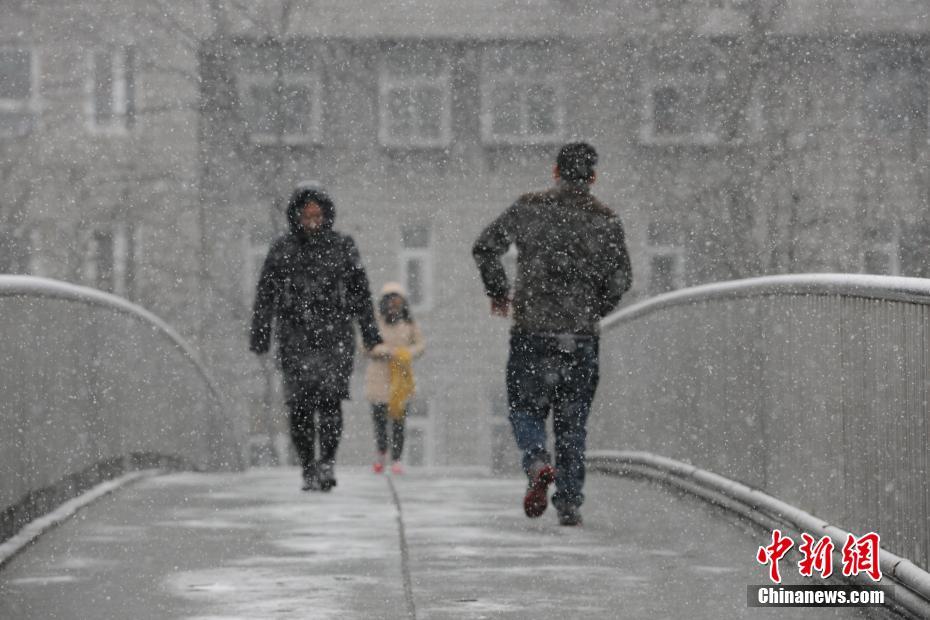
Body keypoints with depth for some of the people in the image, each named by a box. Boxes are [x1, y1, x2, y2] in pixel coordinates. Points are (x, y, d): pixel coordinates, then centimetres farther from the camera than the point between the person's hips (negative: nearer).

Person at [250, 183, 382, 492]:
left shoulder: (342, 246, 6)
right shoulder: (282, 248, 4)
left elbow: (360, 293, 12)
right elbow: (265, 295, 8)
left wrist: (371, 333, 11)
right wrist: (259, 335, 4)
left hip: (335, 336, 0)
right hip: (295, 338, 0)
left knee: (330, 399, -16)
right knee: (300, 405, -4)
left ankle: (327, 463, -11)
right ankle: (309, 470, 5)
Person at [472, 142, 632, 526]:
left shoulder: (529, 210, 1)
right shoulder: (606, 221, 2)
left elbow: (485, 248, -4)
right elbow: (620, 278, -6)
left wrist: (497, 292, 11)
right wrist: (596, 310, 12)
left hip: (532, 332, -1)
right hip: (581, 337, 1)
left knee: (526, 409, 10)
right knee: (572, 422, 9)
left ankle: (538, 464, -19)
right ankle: (569, 503, 4)